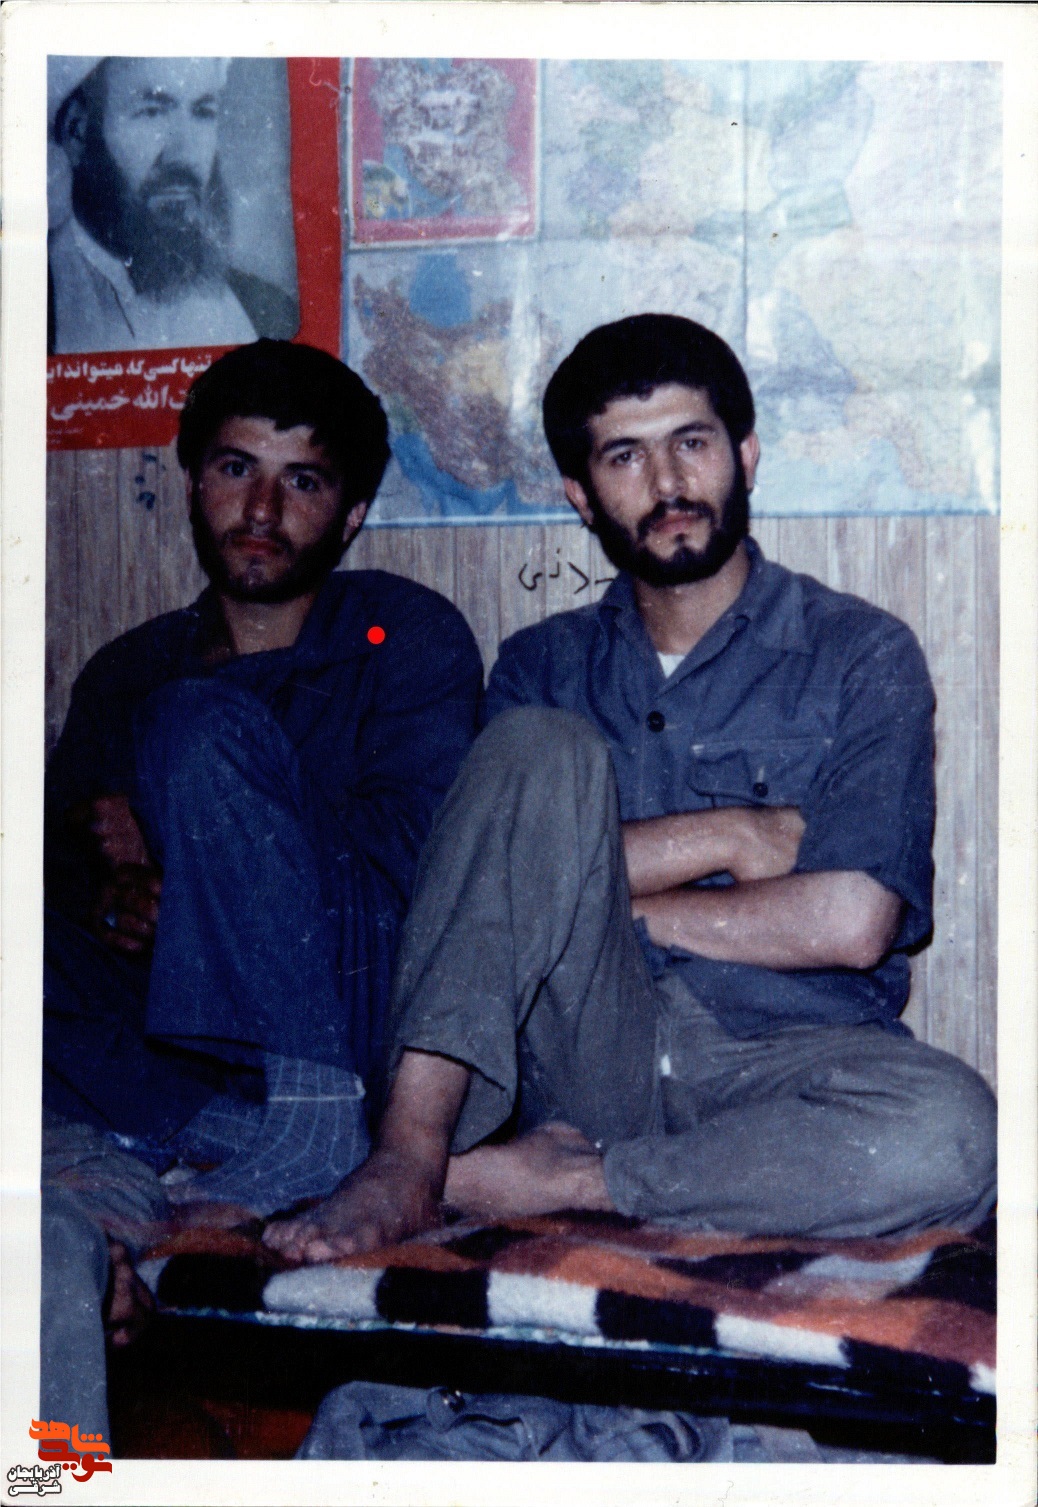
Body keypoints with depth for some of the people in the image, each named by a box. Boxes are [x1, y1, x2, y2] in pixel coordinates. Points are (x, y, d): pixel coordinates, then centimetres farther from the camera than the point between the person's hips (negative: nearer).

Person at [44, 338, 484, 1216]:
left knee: (201, 723, -23)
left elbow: (412, 852, -8)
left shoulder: (407, 634, 7)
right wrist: (106, 900, -11)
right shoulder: (128, 676, 21)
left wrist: (164, 839, -6)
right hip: (180, 1035, 4)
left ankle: (313, 1111, -25)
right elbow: (53, 865, 14)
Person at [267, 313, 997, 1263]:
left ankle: (547, 1181, -20)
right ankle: (410, 1157, -27)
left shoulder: (863, 655, 5)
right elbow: (487, 864, -3)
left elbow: (850, 924, -8)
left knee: (950, 1133, -34)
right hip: (582, 1056, 1)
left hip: (771, 1066, -1)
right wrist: (731, 836, -8)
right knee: (544, 747, -20)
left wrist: (591, 904, -2)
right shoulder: (545, 667, 14)